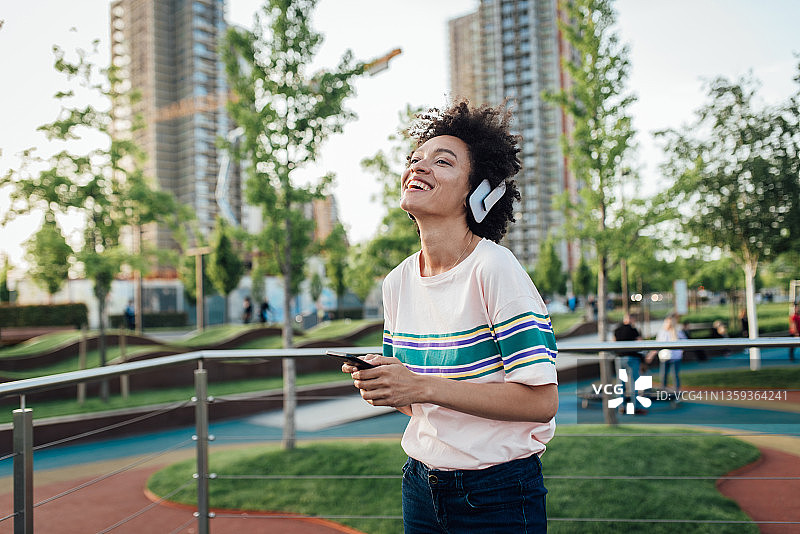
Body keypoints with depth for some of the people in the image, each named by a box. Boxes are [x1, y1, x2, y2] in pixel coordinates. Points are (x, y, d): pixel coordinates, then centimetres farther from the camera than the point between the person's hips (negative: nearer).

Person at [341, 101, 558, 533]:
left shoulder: (493, 269, -17)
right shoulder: (398, 283, 2)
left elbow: (541, 401, -21)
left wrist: (423, 387, -25)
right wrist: (379, 385, -11)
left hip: (498, 495, -5)